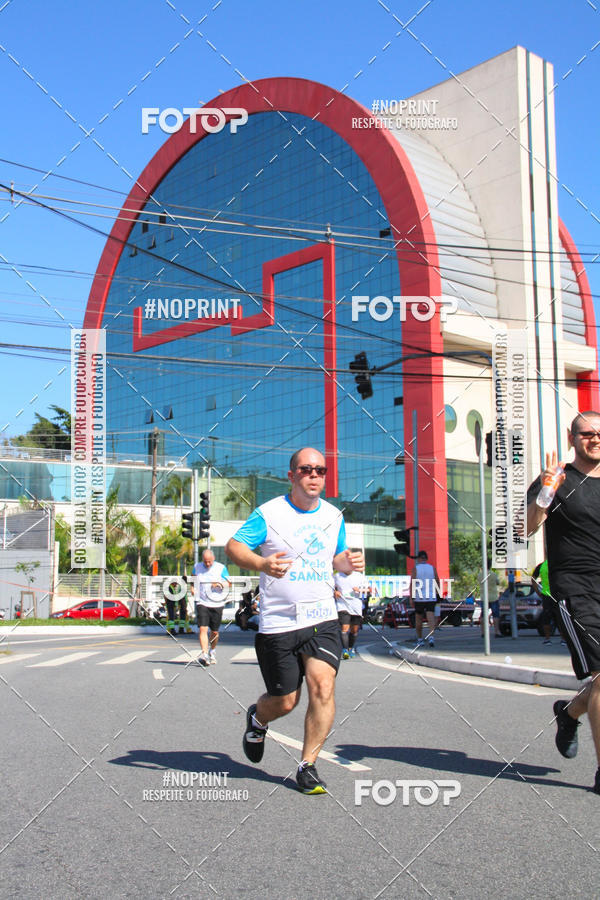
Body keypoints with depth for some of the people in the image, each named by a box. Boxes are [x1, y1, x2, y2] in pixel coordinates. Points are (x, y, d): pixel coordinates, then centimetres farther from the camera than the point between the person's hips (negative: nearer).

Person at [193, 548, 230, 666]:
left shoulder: (221, 568, 2)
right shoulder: (197, 567, 8)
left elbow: (228, 583, -1)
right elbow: (194, 579, 28)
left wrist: (220, 584, -21)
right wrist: (193, 588, 9)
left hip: (217, 604, 0)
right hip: (202, 603, 0)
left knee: (215, 631, 9)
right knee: (202, 629, -16)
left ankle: (212, 651, 33)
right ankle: (204, 654, -20)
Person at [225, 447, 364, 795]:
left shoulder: (334, 516, 9)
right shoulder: (269, 513, -5)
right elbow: (233, 546, -9)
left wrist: (348, 563, -1)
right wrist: (261, 563, -29)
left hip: (323, 619, 3)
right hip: (278, 622, -3)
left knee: (323, 686, -16)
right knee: (286, 701, 4)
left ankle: (308, 766, 0)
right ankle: (258, 718, 41)